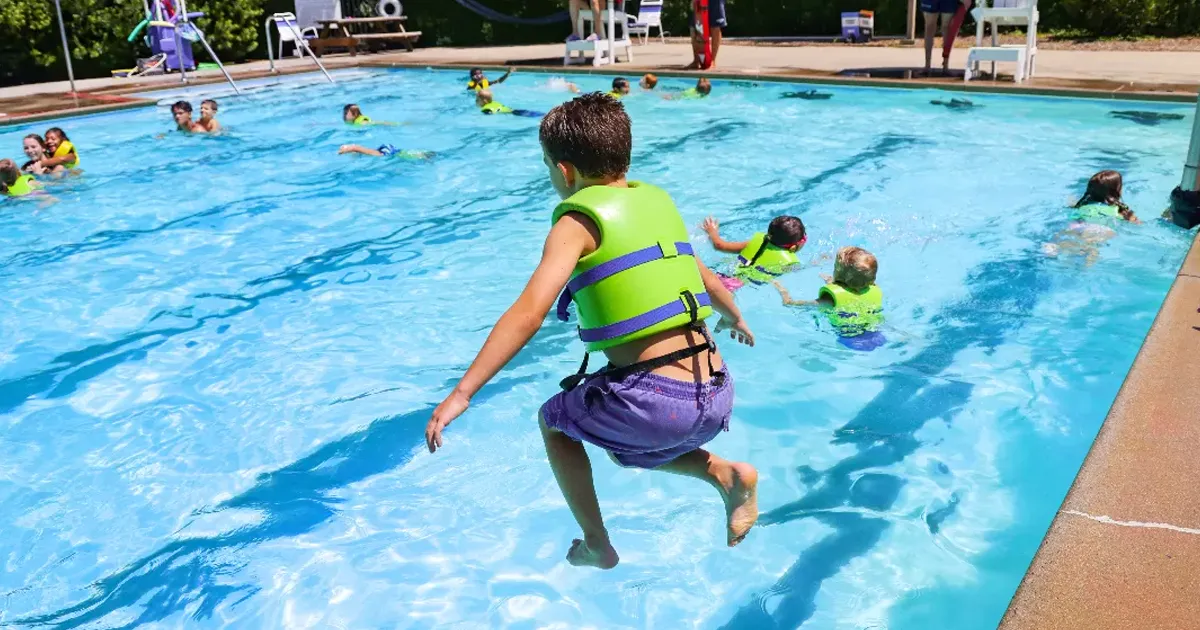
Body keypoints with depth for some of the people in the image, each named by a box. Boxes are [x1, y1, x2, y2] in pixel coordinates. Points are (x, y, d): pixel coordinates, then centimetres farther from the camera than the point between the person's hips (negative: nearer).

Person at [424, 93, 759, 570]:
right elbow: (708, 282, 29)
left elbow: (528, 314, -16)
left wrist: (461, 394, -15)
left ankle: (597, 546, 26)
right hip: (717, 397, 7)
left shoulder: (578, 222, -4)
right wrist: (736, 320, 50)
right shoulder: (656, 202, 15)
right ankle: (727, 475, 14)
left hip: (656, 404, -6)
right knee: (629, 446, 35)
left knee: (553, 420, 24)